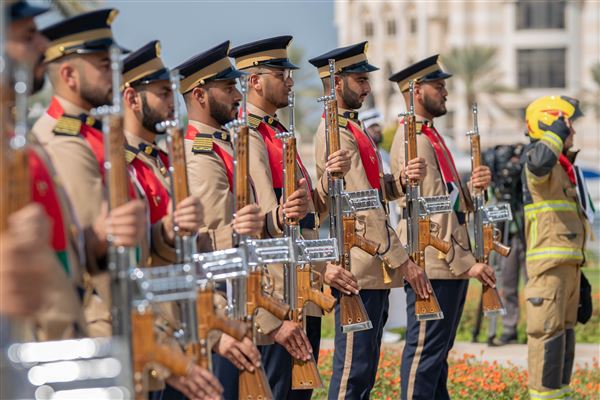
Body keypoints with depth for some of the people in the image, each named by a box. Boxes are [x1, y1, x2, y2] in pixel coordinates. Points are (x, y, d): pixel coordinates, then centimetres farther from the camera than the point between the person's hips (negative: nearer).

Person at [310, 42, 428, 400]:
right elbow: (363, 206, -19)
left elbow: (374, 190, 17)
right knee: (353, 370, -7)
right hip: (360, 271, -10)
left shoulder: (351, 128, 17)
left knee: (364, 369, 14)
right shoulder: (337, 133, -15)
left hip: (374, 270, 10)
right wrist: (402, 260, -18)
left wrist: (403, 179, -5)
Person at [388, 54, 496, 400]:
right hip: (435, 266, -10)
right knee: (426, 351, -6)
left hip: (451, 263, 10)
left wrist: (477, 184, -3)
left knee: (439, 349, 14)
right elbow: (431, 213, -20)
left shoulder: (430, 135, 17)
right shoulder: (414, 141, -15)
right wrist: (465, 264, -20)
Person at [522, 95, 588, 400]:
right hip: (549, 263, -10)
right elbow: (539, 162, -38)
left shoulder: (563, 166, 23)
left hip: (569, 263, 10)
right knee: (548, 330, -11)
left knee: (565, 330, 12)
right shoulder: (538, 161, -9)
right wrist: (558, 132, -21)